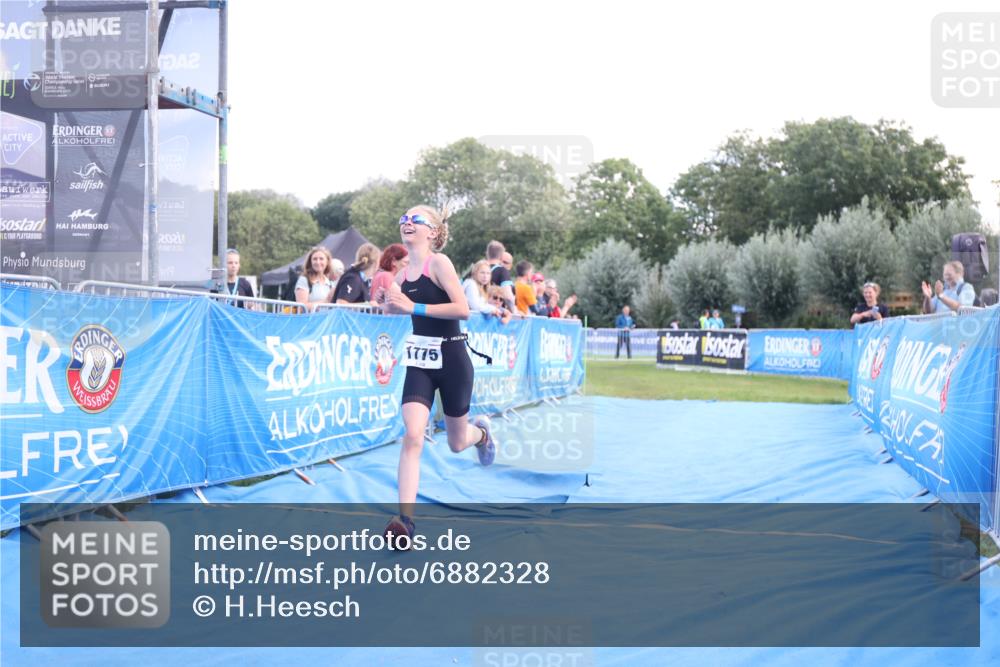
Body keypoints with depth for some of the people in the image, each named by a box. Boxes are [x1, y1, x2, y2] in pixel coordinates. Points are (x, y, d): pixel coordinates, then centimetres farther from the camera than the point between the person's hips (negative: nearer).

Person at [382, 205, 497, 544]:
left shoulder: (438, 261, -13)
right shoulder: (403, 273, 6)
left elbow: (462, 309, -24)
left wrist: (413, 307, -24)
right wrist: (394, 302, 7)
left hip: (451, 359, -4)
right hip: (419, 361, 4)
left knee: (456, 443, 11)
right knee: (412, 436, -15)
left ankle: (481, 431, 49)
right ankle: (405, 519, -15)